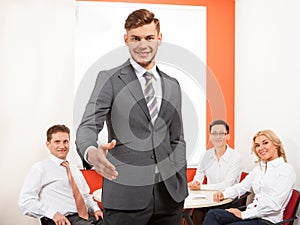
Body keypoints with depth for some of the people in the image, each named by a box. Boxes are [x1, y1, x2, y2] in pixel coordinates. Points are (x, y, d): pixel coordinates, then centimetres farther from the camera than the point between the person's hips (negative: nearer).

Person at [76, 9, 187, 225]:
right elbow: (88, 126, -9)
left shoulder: (173, 85, 14)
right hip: (125, 193, -4)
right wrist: (91, 152, -31)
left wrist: (181, 184, 9)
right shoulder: (109, 79, 0)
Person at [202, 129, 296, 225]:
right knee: (212, 214, -19)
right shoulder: (259, 168, 18)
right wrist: (224, 194, 0)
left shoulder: (286, 169, -6)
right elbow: (242, 186, 21)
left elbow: (274, 204, -15)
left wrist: (244, 214, -16)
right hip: (252, 214, 7)